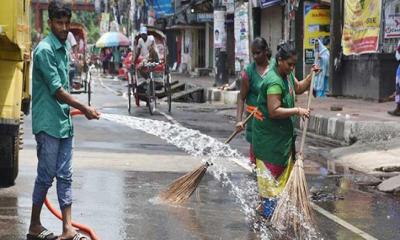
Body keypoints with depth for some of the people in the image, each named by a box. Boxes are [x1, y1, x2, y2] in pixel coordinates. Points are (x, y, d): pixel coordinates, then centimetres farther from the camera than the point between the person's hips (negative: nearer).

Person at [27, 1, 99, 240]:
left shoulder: (65, 47, 11)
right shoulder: (44, 50, -15)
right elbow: (56, 90, -17)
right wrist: (85, 109, -13)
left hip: (64, 122, 8)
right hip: (48, 124, -8)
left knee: (65, 176, 7)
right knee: (46, 176, 0)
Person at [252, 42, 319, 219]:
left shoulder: (287, 74, 4)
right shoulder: (274, 81, -26)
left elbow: (298, 88, 21)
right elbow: (274, 111, -30)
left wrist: (311, 75, 7)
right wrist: (297, 111, -27)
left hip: (283, 132, 10)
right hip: (268, 133, -10)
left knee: (284, 166, 16)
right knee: (270, 169, -3)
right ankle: (268, 209, 4)